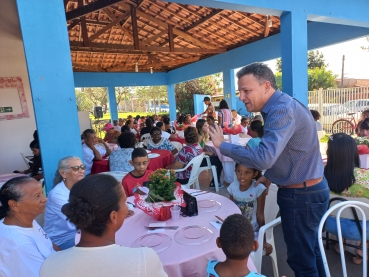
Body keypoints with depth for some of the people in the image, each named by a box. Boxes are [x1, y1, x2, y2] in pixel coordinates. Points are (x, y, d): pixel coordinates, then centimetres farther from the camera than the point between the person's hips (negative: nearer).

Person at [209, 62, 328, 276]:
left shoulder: (282, 110, -25)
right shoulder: (282, 106, 7)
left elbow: (263, 158, -34)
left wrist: (222, 145, -24)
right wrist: (271, 176, 11)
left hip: (300, 195, -10)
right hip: (311, 190, 10)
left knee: (301, 259, 8)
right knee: (311, 250, 25)